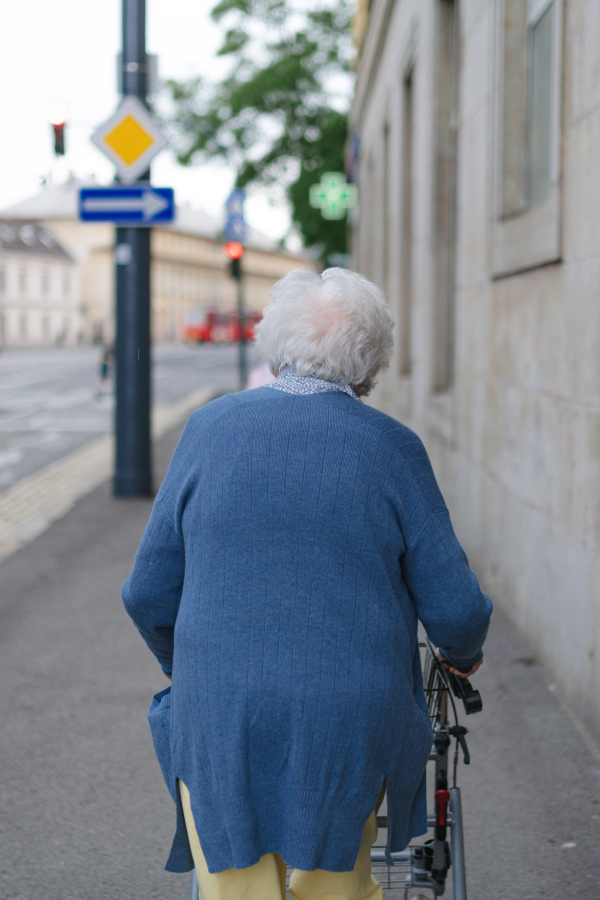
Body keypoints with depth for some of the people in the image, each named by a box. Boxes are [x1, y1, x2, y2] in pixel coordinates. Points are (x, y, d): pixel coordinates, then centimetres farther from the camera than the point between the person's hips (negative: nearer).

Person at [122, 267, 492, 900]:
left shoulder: (210, 428, 0)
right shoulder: (393, 449, -4)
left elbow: (149, 592, 4)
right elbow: (454, 610, -2)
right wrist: (463, 654, 21)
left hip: (220, 719, 1)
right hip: (348, 728, 0)